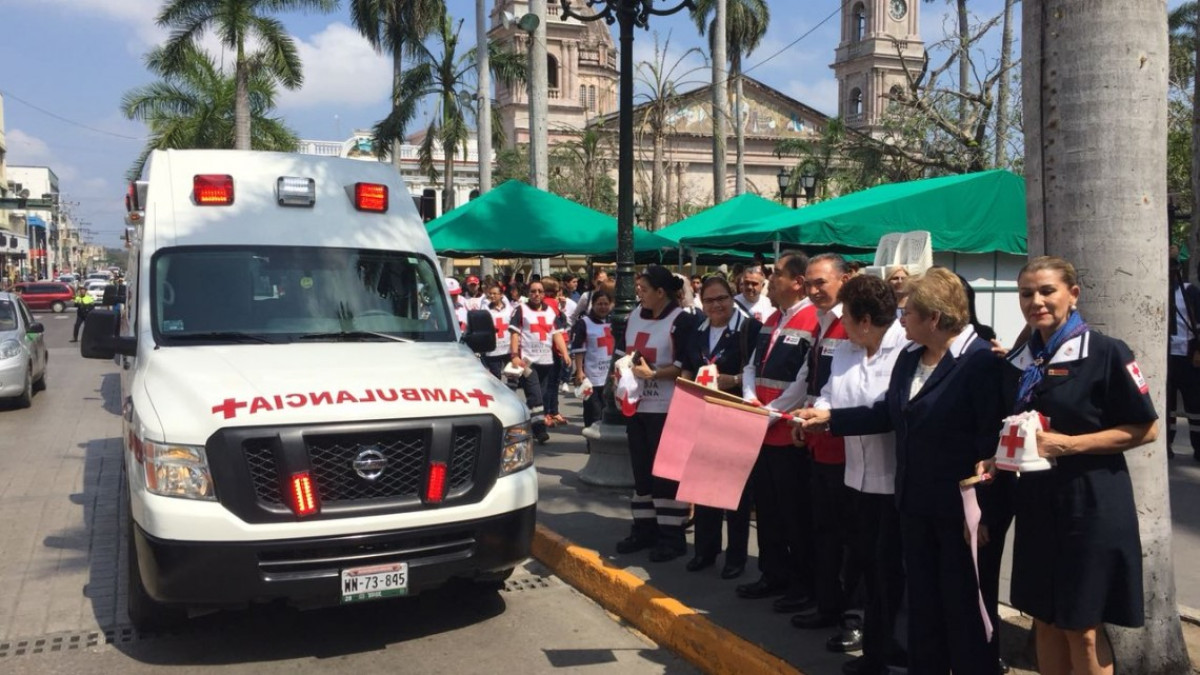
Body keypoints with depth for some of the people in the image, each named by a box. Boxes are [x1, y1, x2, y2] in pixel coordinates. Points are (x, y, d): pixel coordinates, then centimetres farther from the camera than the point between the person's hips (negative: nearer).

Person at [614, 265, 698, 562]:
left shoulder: (682, 321, -12)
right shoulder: (635, 315, 11)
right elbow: (622, 351, 20)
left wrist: (652, 374, -20)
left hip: (666, 409, -7)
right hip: (637, 404, 7)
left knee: (666, 472, -1)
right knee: (641, 469, 13)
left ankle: (672, 536, 8)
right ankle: (644, 529, 24)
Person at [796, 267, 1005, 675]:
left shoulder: (981, 360, -18)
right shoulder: (909, 358, 8)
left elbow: (992, 436, -21)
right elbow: (888, 413, 16)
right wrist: (829, 419, 12)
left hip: (960, 504, -8)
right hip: (915, 500, 8)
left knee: (964, 604, 7)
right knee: (921, 599, 19)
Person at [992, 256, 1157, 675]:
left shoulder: (1106, 353, -11)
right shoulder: (1018, 362, 7)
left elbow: (1145, 429, -11)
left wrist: (1066, 444, -20)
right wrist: (998, 459, -3)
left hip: (1090, 503, -6)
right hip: (1036, 503, 6)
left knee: (1082, 627, 3)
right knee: (1045, 619, 14)